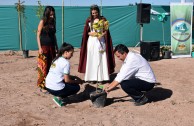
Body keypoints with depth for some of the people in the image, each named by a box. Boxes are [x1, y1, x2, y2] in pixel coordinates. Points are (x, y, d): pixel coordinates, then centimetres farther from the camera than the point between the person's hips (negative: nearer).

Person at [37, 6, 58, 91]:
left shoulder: (53, 22, 10)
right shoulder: (42, 22, -6)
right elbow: (38, 35, -8)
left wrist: (56, 46, 15)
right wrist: (40, 48, -14)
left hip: (52, 47, 6)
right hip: (44, 47, -6)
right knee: (44, 67, -4)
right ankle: (43, 86, 2)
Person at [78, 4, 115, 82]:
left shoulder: (103, 19, 1)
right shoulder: (88, 20, 3)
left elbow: (106, 31, 1)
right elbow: (86, 32, 6)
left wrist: (101, 35, -15)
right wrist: (91, 33, -12)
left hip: (101, 41, -1)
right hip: (91, 41, 1)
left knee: (100, 59, -1)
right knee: (91, 60, 1)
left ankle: (101, 77, 4)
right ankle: (92, 78, 7)